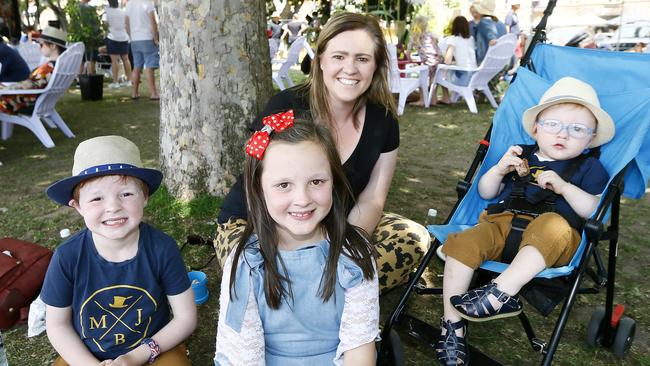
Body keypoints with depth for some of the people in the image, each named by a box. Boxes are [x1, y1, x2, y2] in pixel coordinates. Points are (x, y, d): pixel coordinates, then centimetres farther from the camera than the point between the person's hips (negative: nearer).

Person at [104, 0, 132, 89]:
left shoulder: (107, 12, -6)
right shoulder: (123, 11, 7)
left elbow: (105, 24, -9)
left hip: (113, 37, -5)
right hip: (124, 37, 5)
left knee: (114, 60, -6)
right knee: (125, 59, 10)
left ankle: (115, 82, -7)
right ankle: (129, 81, 13)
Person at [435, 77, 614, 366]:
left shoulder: (589, 168, 15)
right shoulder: (520, 156, 22)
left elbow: (593, 210, 2)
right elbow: (486, 193, 22)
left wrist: (564, 186, -13)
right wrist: (499, 169, 2)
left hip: (550, 243, -2)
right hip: (502, 224, 2)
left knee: (553, 225, -38)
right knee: (463, 244, -27)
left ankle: (501, 292, -43)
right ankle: (452, 323, -22)